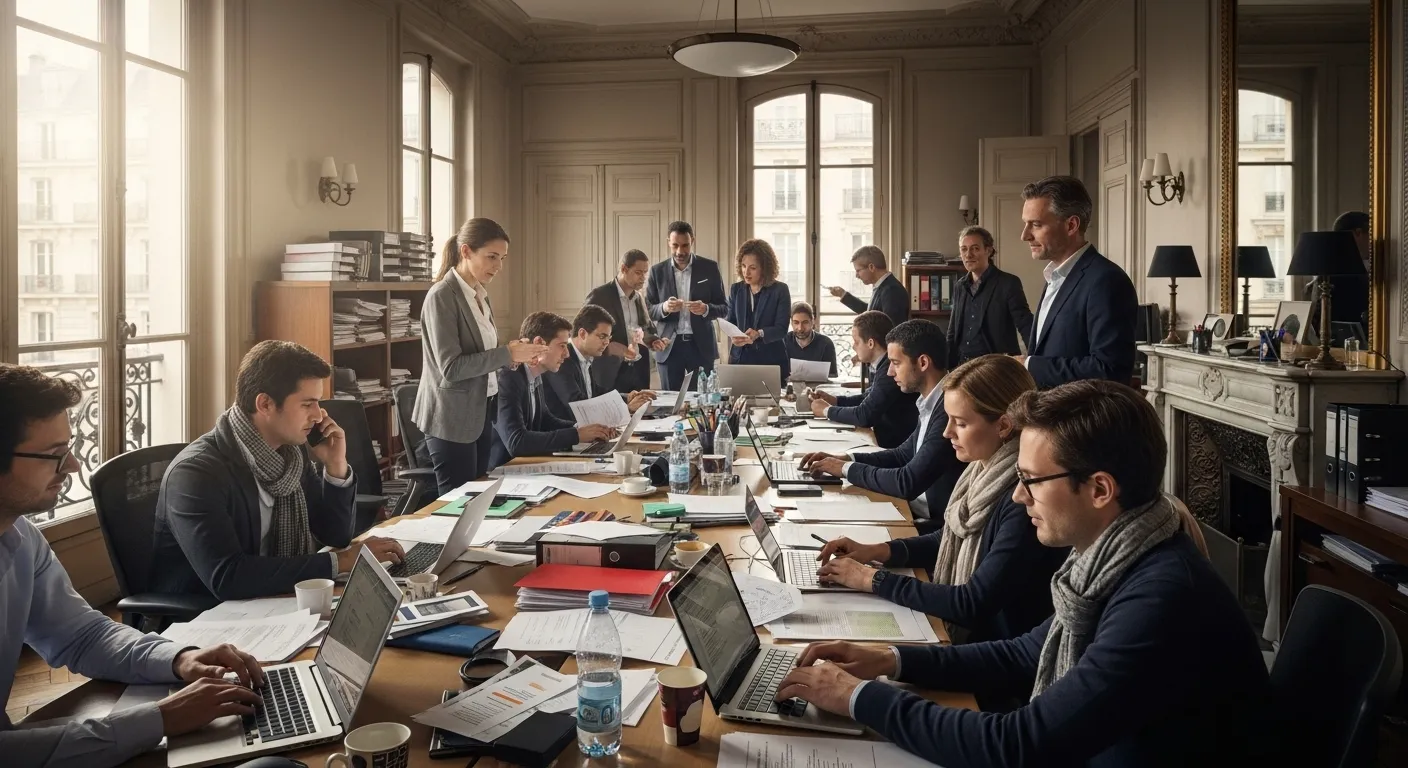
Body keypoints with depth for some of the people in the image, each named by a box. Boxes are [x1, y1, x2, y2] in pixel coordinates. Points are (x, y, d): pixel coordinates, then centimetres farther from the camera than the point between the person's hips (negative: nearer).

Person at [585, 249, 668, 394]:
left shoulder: (639, 297, 13)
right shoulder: (599, 295, -7)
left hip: (639, 371, 6)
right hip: (611, 372, -6)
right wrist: (609, 347, -25)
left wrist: (653, 341, 3)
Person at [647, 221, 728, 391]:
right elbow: (648, 310, 4)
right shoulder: (657, 271, 3)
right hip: (669, 347, 1)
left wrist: (706, 309, -19)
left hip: (701, 345, -1)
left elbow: (724, 308, 3)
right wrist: (664, 308, -18)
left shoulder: (710, 268, 1)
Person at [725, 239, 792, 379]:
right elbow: (730, 322, 9)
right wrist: (734, 336, -14)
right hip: (740, 359, 3)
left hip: (772, 360, -3)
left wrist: (759, 334, -28)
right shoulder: (735, 289, 9)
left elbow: (781, 328, -9)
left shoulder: (780, 290, -3)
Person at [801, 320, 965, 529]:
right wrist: (844, 459, 4)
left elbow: (908, 483, -25)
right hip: (915, 509, 8)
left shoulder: (950, 409, -24)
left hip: (938, 525, -8)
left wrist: (846, 469, -12)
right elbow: (903, 454, 18)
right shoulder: (932, 402, 6)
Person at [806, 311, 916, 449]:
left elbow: (864, 416, -23)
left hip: (896, 446, -8)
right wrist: (833, 399, 7)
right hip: (887, 439, 8)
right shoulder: (885, 365, 6)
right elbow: (868, 398, 20)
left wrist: (827, 410, -8)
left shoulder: (890, 369, -23)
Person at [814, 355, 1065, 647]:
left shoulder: (1026, 498, -27)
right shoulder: (984, 470, -1)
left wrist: (874, 580, -18)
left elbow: (973, 604, -25)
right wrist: (878, 550, 1)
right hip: (957, 631, 7)